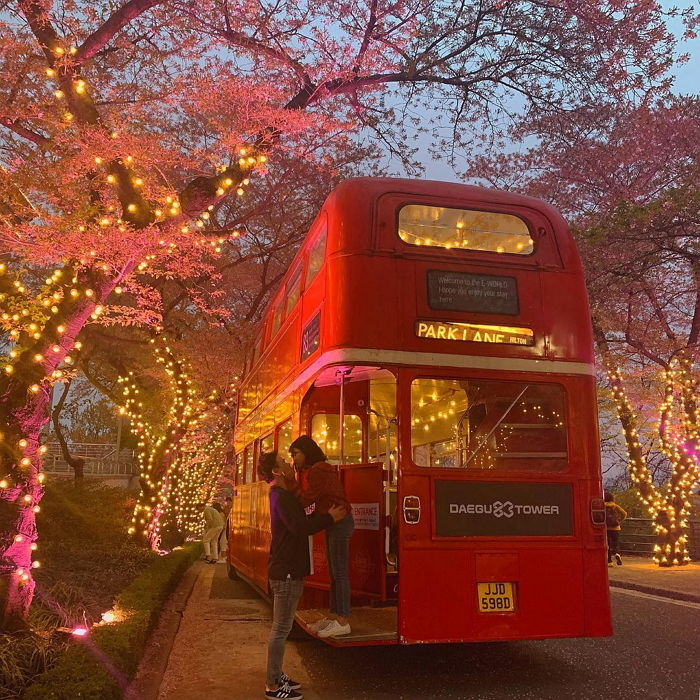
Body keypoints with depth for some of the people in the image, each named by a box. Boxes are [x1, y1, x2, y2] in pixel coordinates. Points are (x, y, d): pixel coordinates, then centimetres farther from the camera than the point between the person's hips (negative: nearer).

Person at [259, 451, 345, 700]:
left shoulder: (282, 495, 15)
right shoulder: (282, 497, -18)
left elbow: (300, 520, 19)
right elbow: (299, 528, -28)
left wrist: (324, 516, 13)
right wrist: (329, 517, -20)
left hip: (285, 570, 10)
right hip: (287, 572, -10)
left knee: (282, 627, 17)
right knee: (281, 628, -3)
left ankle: (276, 676, 27)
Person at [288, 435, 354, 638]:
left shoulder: (319, 470, -17)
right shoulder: (310, 471, 15)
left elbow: (305, 499, -19)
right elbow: (306, 500, 7)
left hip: (339, 521, -11)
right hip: (332, 522, 11)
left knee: (339, 572, -6)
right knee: (333, 572, 15)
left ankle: (343, 621, 0)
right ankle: (333, 615, 23)